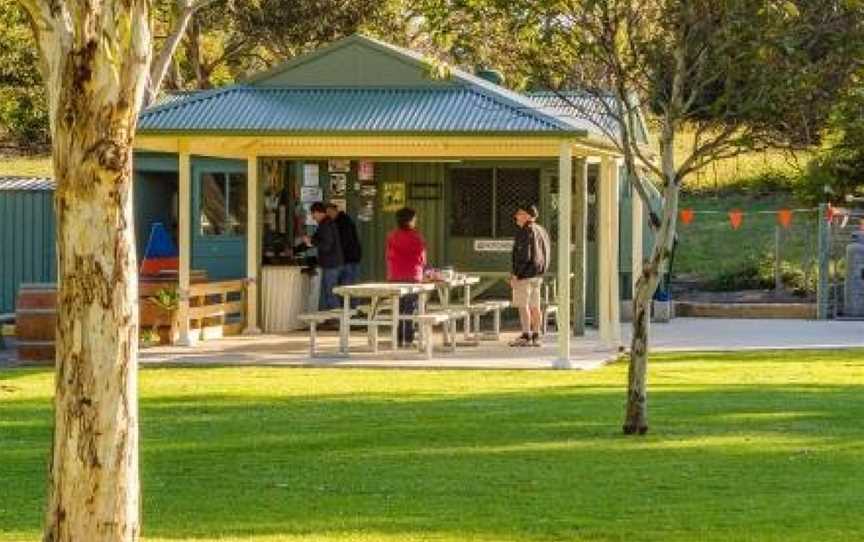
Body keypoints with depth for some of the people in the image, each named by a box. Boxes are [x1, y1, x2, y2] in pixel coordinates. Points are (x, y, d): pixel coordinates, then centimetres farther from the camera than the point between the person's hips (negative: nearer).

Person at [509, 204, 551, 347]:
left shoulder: (526, 232, -15)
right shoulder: (541, 231, 14)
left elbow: (524, 256, -21)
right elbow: (546, 254, 18)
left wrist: (515, 275, -18)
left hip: (525, 274, -9)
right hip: (538, 275, 9)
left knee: (523, 305, -8)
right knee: (534, 306, 9)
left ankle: (526, 336, -12)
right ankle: (536, 337, 9)